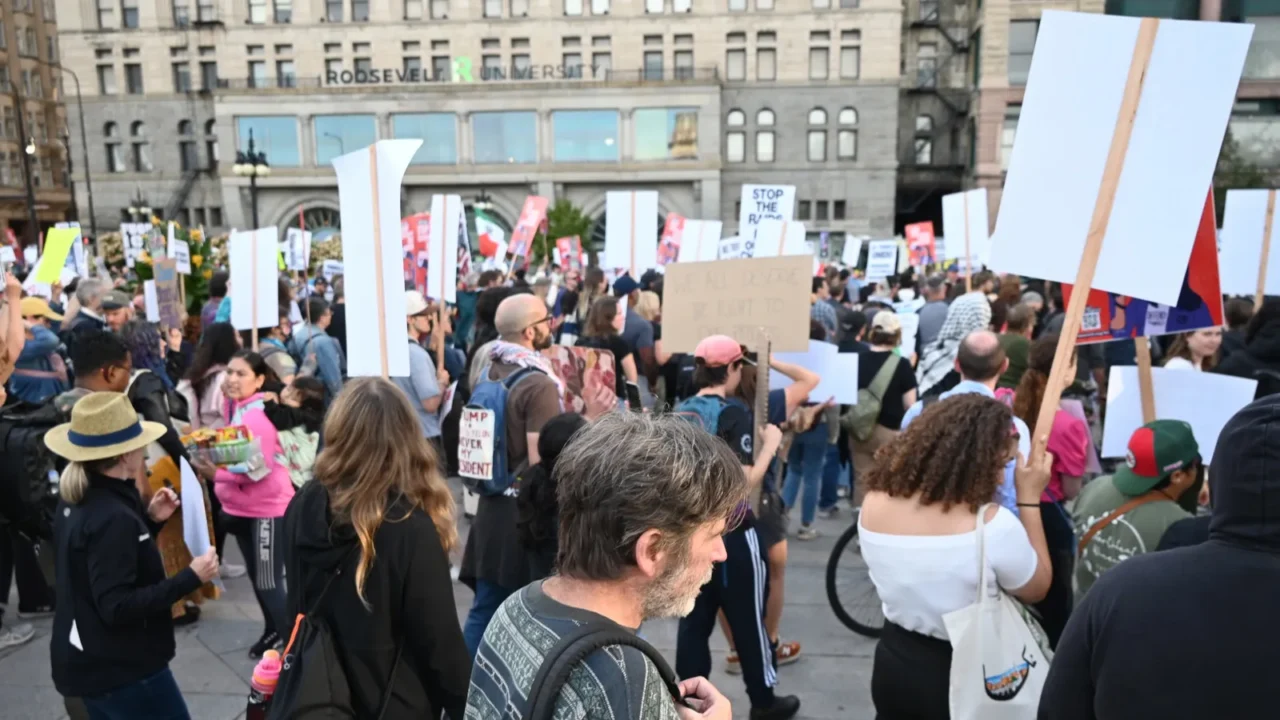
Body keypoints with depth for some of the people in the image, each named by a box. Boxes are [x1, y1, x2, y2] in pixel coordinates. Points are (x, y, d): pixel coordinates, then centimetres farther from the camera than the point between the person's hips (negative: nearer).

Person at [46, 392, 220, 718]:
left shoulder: (76, 501, 3)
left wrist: (149, 521, 7)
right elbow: (117, 607, -28)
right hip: (123, 670, -9)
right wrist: (191, 578, -27)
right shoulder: (113, 517, -27)